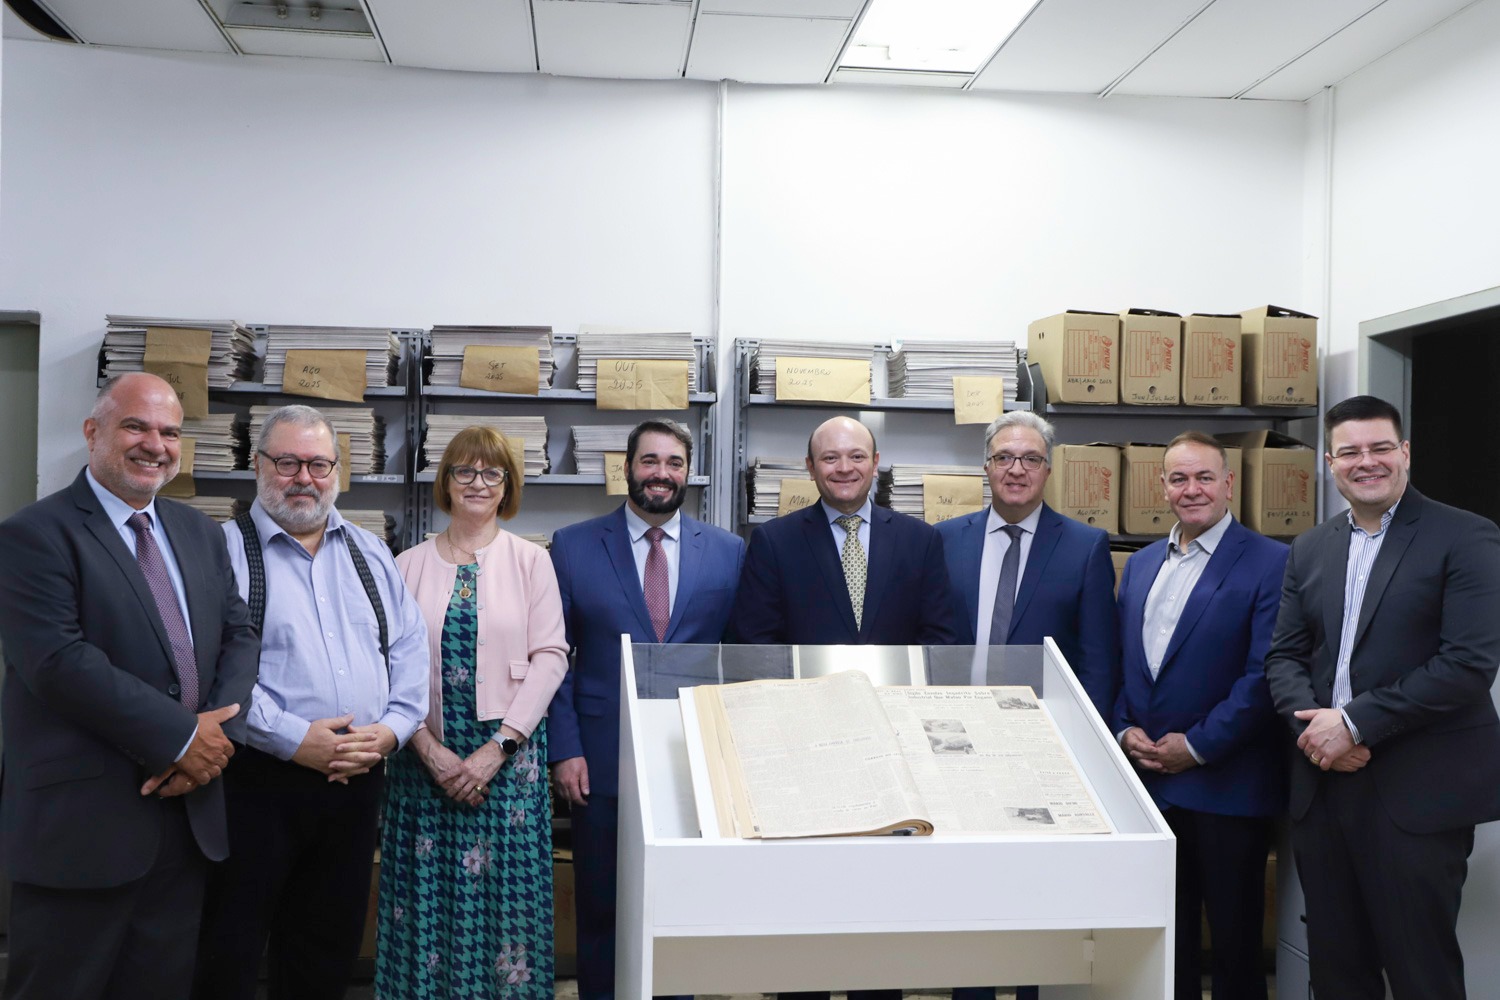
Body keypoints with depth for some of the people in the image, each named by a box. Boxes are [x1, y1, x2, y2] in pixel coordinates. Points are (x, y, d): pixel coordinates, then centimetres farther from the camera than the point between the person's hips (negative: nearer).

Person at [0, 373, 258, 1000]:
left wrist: (218, 728, -10)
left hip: (188, 811, 6)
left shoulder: (200, 534, 14)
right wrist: (180, 737, -17)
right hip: (80, 825, -6)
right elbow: (57, 661, -19)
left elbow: (239, 634, 9)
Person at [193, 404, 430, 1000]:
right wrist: (294, 739, -18)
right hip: (258, 780, -4)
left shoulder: (370, 554, 14)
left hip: (358, 781, 5)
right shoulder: (225, 549, -3)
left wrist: (390, 729, -6)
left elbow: (410, 649, 10)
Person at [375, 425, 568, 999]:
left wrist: (498, 747, -11)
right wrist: (431, 751, -10)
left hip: (508, 754, -1)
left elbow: (550, 657, -3)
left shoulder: (531, 561, 3)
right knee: (428, 887, 5)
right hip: (426, 755, 1)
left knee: (503, 887, 2)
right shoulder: (409, 566, 5)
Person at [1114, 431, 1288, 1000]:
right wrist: (1124, 730, -1)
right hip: (1148, 782, 5)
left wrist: (1197, 746, -15)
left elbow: (1265, 674, -14)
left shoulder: (1270, 563, -7)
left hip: (1226, 786, -5)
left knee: (1235, 942, 8)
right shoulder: (1141, 564, 12)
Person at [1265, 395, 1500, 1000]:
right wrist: (1311, 724, -9)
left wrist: (1354, 723, -16)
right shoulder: (1310, 549, 13)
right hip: (1324, 785, 5)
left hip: (1419, 792, -5)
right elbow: (1283, 656, 11)